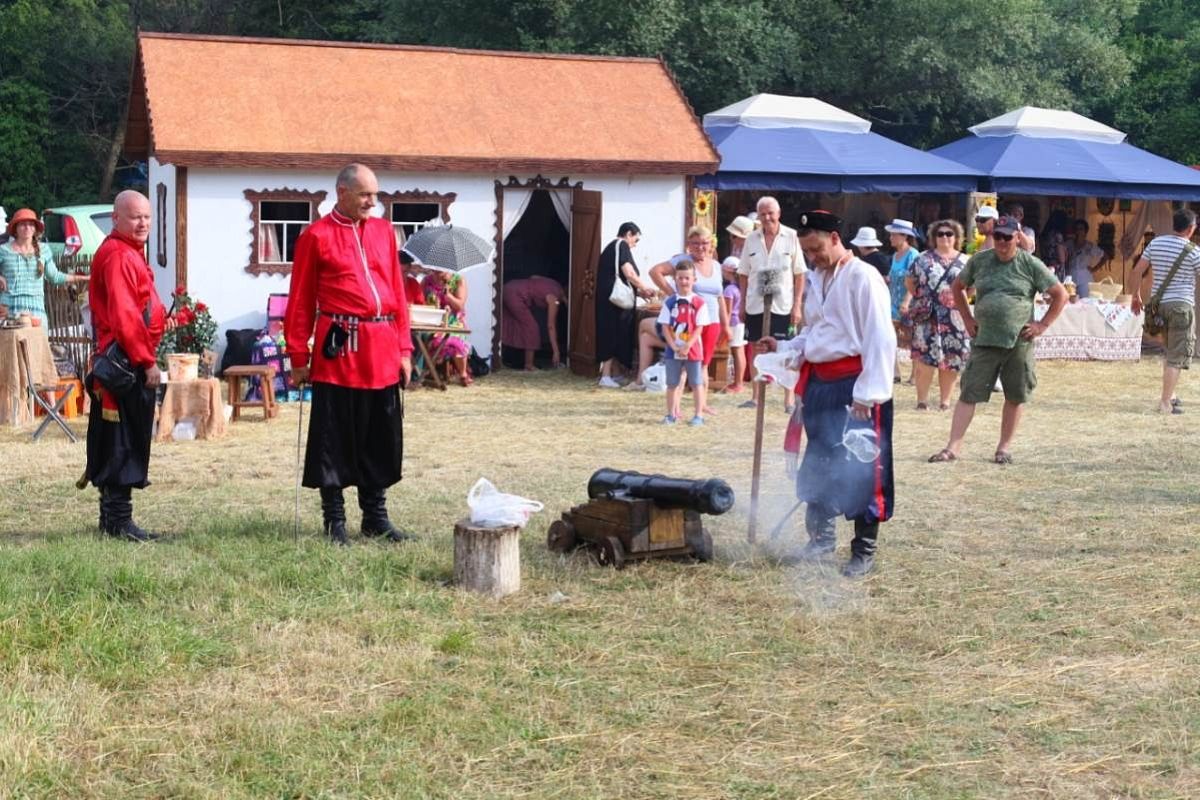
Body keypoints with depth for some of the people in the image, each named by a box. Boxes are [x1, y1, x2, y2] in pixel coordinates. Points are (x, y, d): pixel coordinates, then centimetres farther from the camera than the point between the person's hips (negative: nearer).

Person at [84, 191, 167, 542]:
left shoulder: (130, 252, 19)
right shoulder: (118, 255, -15)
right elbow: (124, 316, -22)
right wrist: (147, 361, -21)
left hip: (132, 361, 11)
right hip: (126, 363, -11)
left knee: (123, 440, 14)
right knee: (124, 441, -6)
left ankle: (112, 515, 21)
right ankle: (119, 520, -2)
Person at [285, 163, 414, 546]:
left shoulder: (384, 231, 13)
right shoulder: (316, 236, -1)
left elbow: (398, 292, 14)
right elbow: (301, 300, 0)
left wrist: (404, 348, 10)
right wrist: (299, 356, -2)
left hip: (383, 350, 5)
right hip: (339, 349, -5)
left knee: (383, 437, 9)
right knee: (335, 437, 2)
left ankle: (376, 516, 21)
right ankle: (334, 520, 12)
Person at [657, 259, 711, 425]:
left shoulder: (699, 303, -5)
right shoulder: (669, 302, 1)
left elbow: (699, 328, -8)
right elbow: (665, 327, -1)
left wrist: (687, 346, -17)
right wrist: (674, 346, -13)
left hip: (693, 350, -2)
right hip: (673, 350, 2)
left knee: (696, 383, 4)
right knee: (672, 383, 8)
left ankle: (699, 415, 10)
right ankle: (671, 414, 17)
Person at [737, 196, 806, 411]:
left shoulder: (791, 237, -1)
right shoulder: (752, 239, 7)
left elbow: (799, 274, -1)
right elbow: (743, 274, 11)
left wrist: (797, 304, -7)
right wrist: (742, 304, 6)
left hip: (783, 305, -3)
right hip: (756, 304, 3)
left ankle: (790, 399, 3)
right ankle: (757, 397, 16)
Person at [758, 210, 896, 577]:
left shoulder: (863, 278, -12)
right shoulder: (817, 279, 14)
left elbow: (879, 339, -16)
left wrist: (866, 393, -20)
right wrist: (783, 348, 7)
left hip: (853, 383, -8)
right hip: (819, 382, 8)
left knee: (860, 467, -3)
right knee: (818, 463, 16)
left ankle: (864, 551, 7)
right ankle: (821, 537, 31)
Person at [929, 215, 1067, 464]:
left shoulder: (1030, 265, 0)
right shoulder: (979, 261, 6)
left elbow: (1061, 295, 4)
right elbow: (957, 287, 21)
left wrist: (1043, 325, -2)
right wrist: (967, 318, 11)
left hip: (1019, 341, -1)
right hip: (984, 339, 1)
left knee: (1015, 397, 7)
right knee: (969, 393, -3)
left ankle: (1005, 447, 20)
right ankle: (953, 447, -2)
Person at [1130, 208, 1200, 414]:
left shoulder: (1156, 242, 5)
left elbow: (1137, 270, 7)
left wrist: (1136, 296, 16)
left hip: (1158, 303, 6)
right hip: (1181, 304, -6)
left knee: (1168, 351, 22)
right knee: (1177, 356, -2)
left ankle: (1169, 393, 24)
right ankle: (1166, 401, -4)